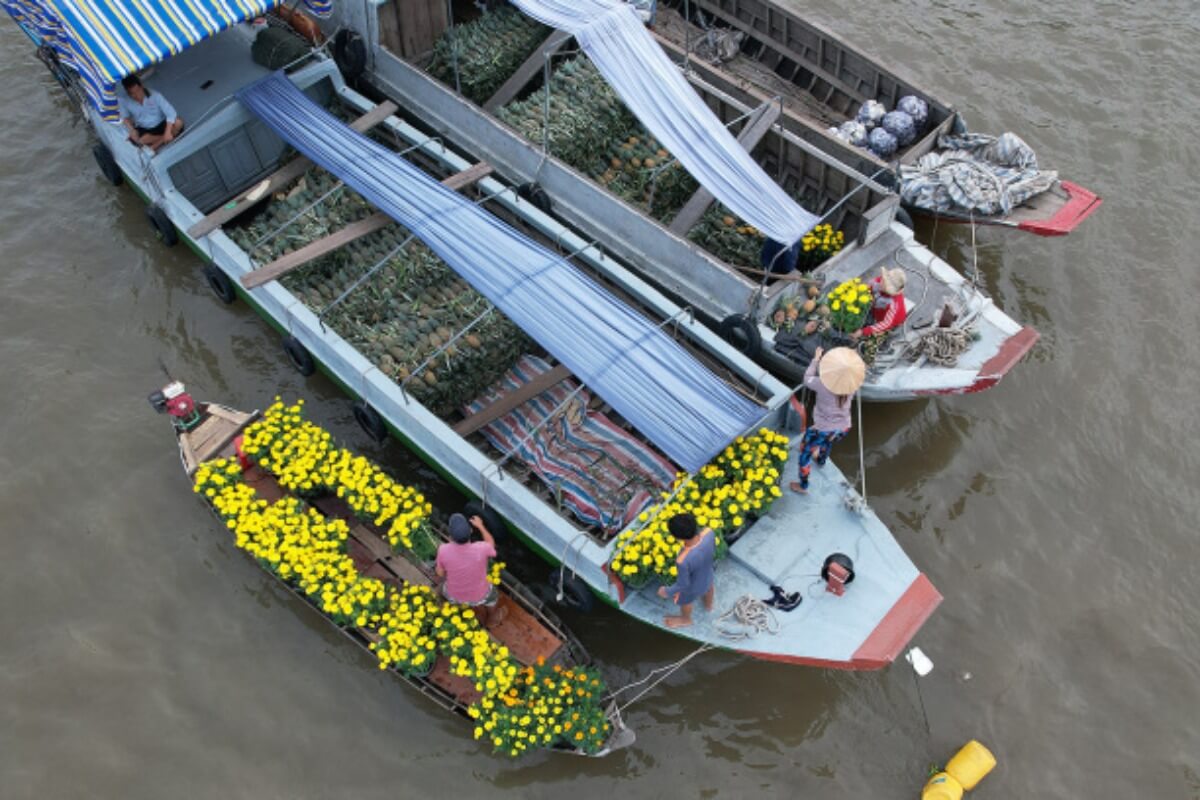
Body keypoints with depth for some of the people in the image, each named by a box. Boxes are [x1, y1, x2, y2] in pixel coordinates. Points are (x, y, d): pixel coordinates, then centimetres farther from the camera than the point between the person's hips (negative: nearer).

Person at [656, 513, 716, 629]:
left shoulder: (683, 561, -45)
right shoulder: (709, 533, -33)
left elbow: (683, 585, -26)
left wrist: (667, 591, -6)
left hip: (692, 589, -4)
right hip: (707, 577, 4)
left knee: (684, 601, 31)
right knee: (708, 586, 38)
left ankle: (685, 619, 62)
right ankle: (709, 605, 69)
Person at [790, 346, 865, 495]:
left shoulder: (823, 384, -31)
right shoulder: (852, 384, -20)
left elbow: (807, 379, -10)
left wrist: (816, 359, 1)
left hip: (823, 429, -5)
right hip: (843, 428, 5)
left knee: (805, 452, 20)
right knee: (828, 442, 39)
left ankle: (803, 486, 33)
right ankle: (821, 460, 69)